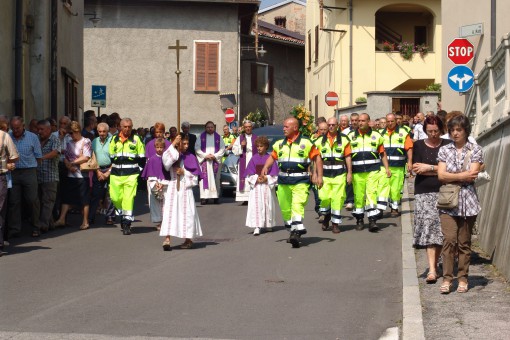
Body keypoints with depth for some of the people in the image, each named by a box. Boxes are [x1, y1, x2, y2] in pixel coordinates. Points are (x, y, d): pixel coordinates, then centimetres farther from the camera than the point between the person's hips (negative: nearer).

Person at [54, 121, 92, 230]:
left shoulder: (86, 142, -4)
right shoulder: (70, 143, 14)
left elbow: (85, 158, -13)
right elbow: (65, 158, 11)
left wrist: (72, 163, -10)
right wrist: (69, 166, -8)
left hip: (82, 175, -6)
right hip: (70, 175, 6)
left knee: (84, 200, 0)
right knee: (66, 197, 3)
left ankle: (85, 222, 8)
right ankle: (62, 219, 5)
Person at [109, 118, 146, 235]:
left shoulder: (136, 139, 4)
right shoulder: (114, 140, 11)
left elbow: (141, 158, 7)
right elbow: (110, 157, 17)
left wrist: (139, 171, 1)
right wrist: (110, 169, 12)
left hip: (131, 175, -3)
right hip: (116, 175, 3)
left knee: (128, 198, -8)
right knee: (116, 198, 4)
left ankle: (127, 223, -4)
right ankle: (122, 215, 30)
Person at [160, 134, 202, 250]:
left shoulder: (190, 157, 5)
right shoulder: (173, 154, 3)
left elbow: (195, 175, 5)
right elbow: (166, 159, -22)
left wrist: (184, 172, -10)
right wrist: (173, 144, -23)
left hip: (186, 188, 1)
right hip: (173, 187, -1)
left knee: (187, 213, 3)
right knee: (170, 211, -11)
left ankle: (188, 240, 15)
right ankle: (167, 239, -17)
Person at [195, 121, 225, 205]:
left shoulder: (218, 137, 8)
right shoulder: (201, 137, 6)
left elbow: (222, 149, 5)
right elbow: (197, 148, 1)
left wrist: (215, 156, -10)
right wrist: (205, 155, -11)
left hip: (215, 161, 1)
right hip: (204, 161, -1)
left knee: (215, 178, 0)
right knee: (204, 178, -7)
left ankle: (215, 196, 4)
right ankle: (204, 197, -9)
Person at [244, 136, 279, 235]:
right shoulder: (254, 158, 4)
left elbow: (274, 173, 0)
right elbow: (249, 173, 4)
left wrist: (266, 178, -14)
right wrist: (256, 179, -11)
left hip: (267, 185, 0)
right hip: (256, 186, 0)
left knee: (268, 205, 5)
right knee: (256, 206, -8)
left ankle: (267, 224, 20)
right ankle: (257, 227, -13)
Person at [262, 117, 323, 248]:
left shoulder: (306, 143, -2)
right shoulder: (280, 144, 13)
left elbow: (317, 158, -1)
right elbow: (272, 156, 20)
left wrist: (319, 176, -7)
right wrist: (266, 167, 1)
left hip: (300, 181, -6)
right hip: (283, 181, 6)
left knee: (297, 206, -19)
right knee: (285, 208, 10)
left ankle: (297, 232, -26)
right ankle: (292, 230, 24)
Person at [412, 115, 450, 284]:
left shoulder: (448, 145, 5)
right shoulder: (419, 146, 8)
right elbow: (416, 169, -2)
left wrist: (427, 167, -5)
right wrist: (438, 170, -7)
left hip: (443, 192, 0)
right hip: (424, 192, 0)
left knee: (439, 230, 1)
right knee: (429, 225, -11)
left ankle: (434, 264, 16)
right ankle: (432, 269, -15)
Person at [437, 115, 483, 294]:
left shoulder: (475, 150, 5)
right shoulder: (444, 150, 9)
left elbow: (472, 175, -7)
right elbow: (441, 175, -2)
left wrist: (450, 176, -5)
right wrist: (462, 176, -9)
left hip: (467, 201, 0)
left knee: (464, 242, 3)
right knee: (449, 239, -10)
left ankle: (463, 278, 11)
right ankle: (447, 278, -6)